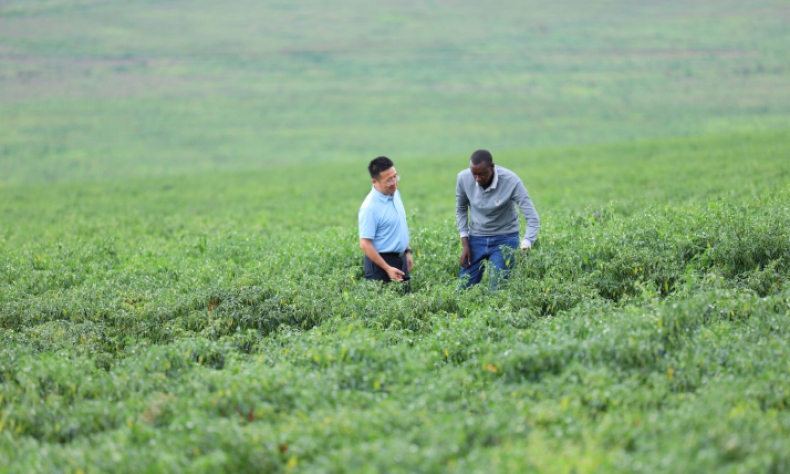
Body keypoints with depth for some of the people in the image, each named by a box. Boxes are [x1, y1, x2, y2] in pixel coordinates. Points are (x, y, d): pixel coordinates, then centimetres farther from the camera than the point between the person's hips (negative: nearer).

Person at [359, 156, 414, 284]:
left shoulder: (395, 194, 4)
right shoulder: (370, 207, -22)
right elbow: (365, 244, -22)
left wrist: (407, 252, 17)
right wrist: (387, 268, -22)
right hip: (381, 261, -8)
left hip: (400, 260, 8)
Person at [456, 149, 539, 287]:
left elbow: (533, 219, -24)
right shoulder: (464, 178, -16)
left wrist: (524, 249, -37)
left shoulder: (511, 182, -26)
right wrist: (465, 244, -1)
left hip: (504, 239, -3)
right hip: (476, 238, 3)